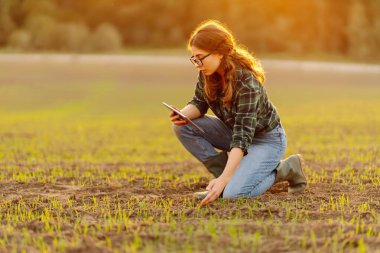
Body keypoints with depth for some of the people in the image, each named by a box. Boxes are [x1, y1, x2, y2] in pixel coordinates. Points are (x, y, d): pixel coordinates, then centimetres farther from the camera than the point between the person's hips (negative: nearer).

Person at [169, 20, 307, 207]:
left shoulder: (246, 82, -33)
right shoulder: (208, 73, -13)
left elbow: (242, 138, -37)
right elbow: (199, 103, 1)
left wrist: (223, 180, -44)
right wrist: (183, 115, -24)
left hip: (266, 139, -7)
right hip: (234, 130, 7)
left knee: (234, 194, -25)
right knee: (183, 128, -12)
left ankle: (285, 169, -1)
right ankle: (229, 177, -4)